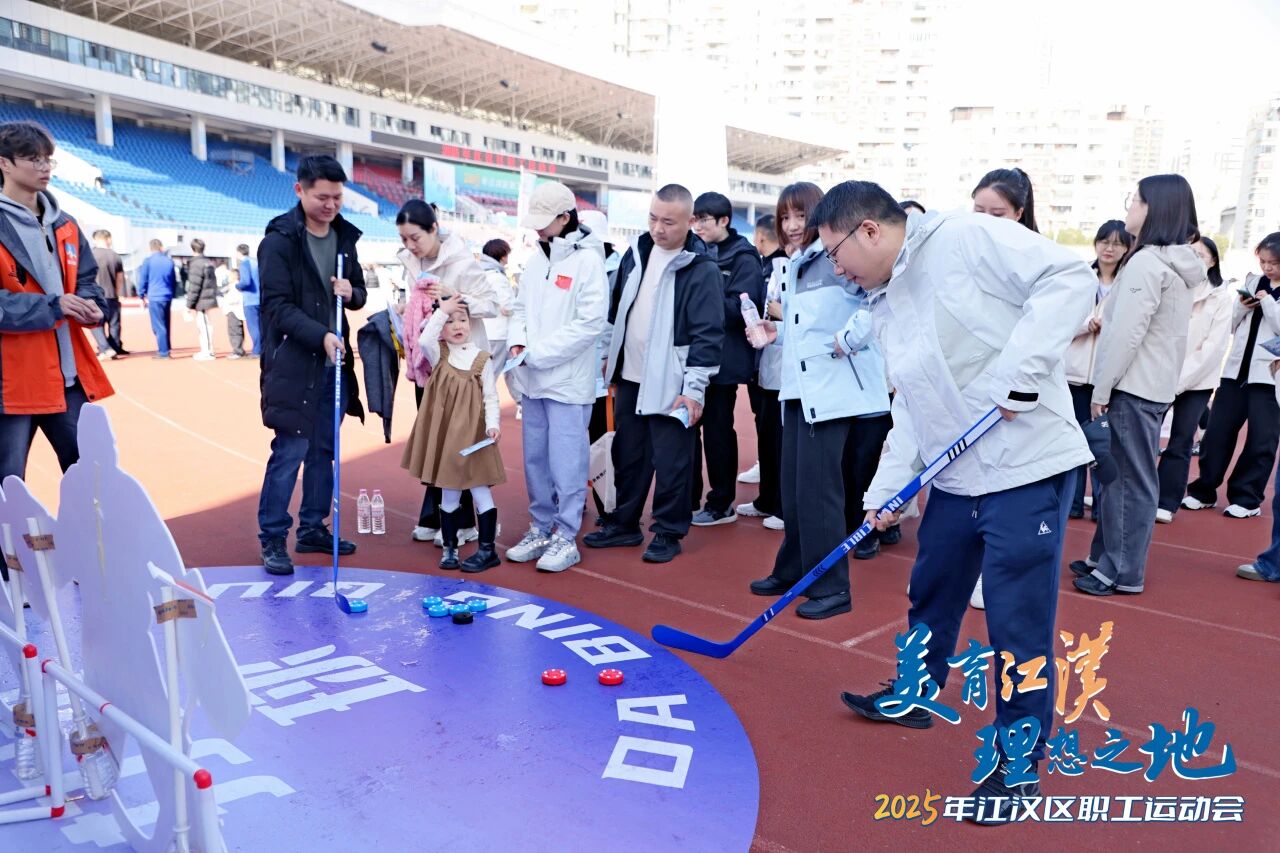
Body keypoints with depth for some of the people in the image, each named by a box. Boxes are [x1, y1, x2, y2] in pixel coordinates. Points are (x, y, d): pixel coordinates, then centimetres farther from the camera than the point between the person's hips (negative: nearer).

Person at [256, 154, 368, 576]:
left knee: (325, 449, 12)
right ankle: (272, 538, 5)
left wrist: (351, 293, -4)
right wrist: (321, 336, -26)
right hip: (293, 362, -6)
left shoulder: (344, 237, 12)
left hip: (334, 360, 7)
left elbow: (360, 294, 19)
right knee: (290, 450, -6)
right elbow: (278, 306, -13)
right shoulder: (279, 240, -8)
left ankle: (313, 528, 23)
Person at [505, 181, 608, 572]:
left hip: (568, 381, -7)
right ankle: (540, 528, 26)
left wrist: (537, 354, -15)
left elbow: (590, 323, -16)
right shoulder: (537, 257, 11)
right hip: (532, 379, 7)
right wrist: (517, 341, -3)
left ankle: (566, 538, 9)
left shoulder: (587, 260, -10)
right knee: (535, 457, 13)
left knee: (566, 460, -2)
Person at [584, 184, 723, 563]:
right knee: (627, 454, 16)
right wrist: (609, 354, 18)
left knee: (671, 462, 2)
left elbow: (708, 333, -15)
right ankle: (624, 524, 30)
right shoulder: (636, 252, 7)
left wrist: (694, 388, -17)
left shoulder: (701, 268, -13)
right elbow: (616, 308, 17)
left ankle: (668, 532, 17)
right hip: (630, 376, 7)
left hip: (670, 384, -7)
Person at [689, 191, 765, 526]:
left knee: (718, 430, 3)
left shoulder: (743, 259, -6)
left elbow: (738, 308, -17)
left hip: (723, 360, -6)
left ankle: (721, 504, 16)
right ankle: (688, 499, 20)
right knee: (687, 427, 8)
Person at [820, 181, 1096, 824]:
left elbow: (1069, 278, -18)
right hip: (955, 480, 9)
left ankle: (1018, 765, 20)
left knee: (1018, 623, 1)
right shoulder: (886, 306, 12)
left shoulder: (963, 238, -12)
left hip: (1027, 468, -8)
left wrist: (1015, 373, -25)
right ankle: (912, 696, 45)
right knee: (930, 593, 22)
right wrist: (886, 489, 8)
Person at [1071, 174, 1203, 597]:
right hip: (1155, 386, 9)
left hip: (1132, 387, -9)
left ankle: (1122, 572, 5)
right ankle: (1108, 557, 23)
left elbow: (1127, 333, -20)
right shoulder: (1177, 265, 14)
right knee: (1121, 475, 14)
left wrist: (1101, 389, -13)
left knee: (1127, 479, -3)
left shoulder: (1147, 262, -16)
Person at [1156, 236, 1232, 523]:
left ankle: (1166, 503, 7)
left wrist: (1179, 379, -14)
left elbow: (1214, 346, -7)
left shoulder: (1221, 297, 0)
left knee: (1180, 442, 1)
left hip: (1196, 381, -1)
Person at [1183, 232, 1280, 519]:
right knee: (1217, 431, 4)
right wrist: (1241, 307, -4)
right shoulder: (1252, 282, 11)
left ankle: (1247, 498, 12)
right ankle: (1204, 491, 15)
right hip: (1237, 368, 4)